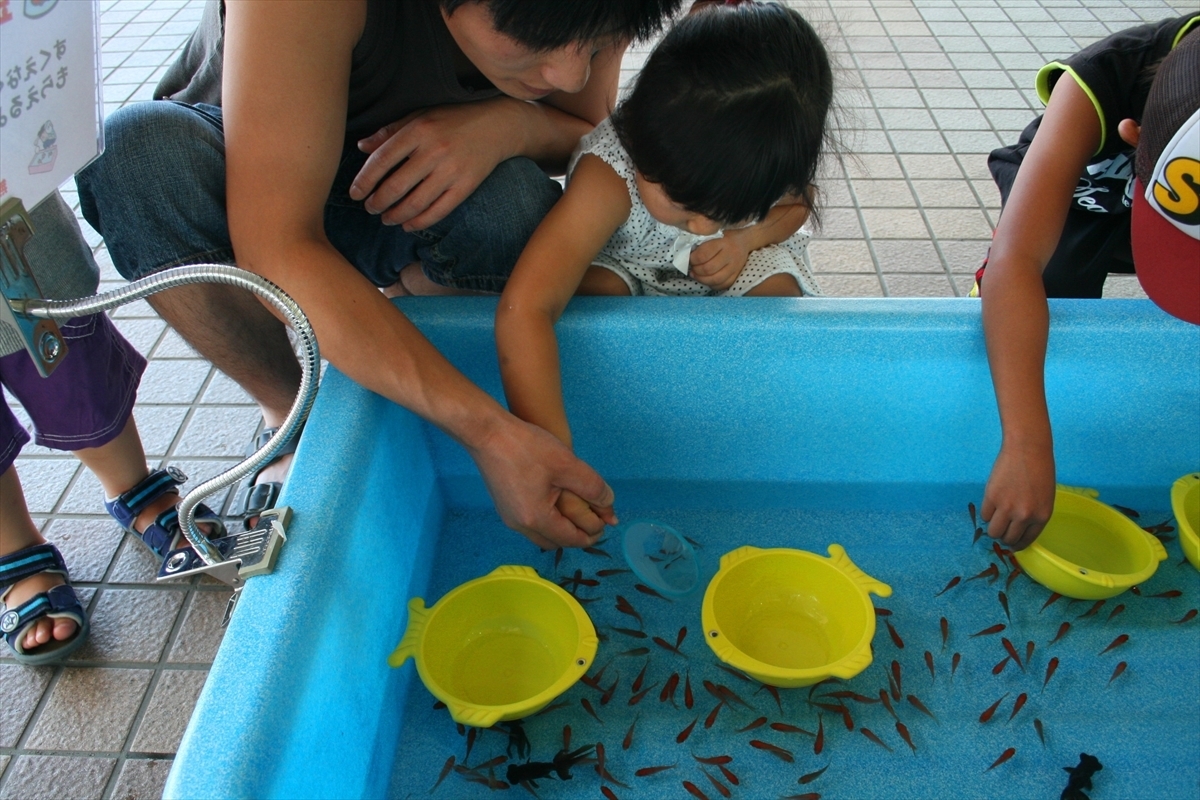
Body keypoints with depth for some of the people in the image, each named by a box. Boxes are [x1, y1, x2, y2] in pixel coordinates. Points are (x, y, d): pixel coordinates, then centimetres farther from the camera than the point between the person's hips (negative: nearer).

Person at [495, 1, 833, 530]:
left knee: (778, 291, -26)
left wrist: (744, 236, -26)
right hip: (622, 270, -2)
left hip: (728, 274, 3)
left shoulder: (766, 155, -27)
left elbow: (797, 203, -1)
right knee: (596, 290, -34)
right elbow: (523, 309, -51)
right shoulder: (609, 174, -41)